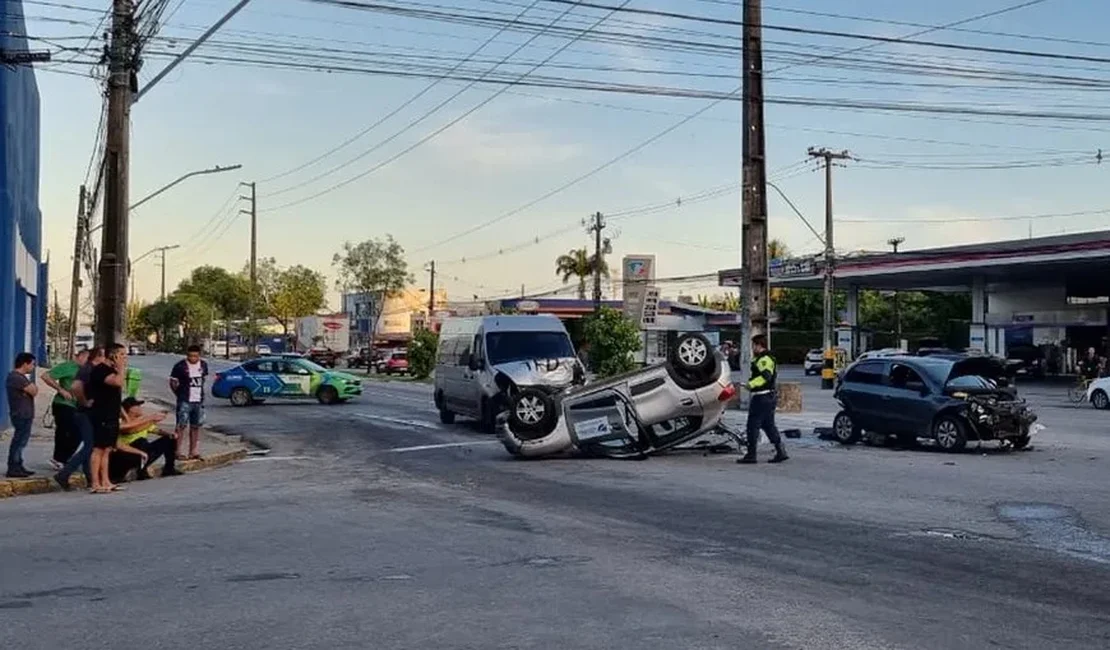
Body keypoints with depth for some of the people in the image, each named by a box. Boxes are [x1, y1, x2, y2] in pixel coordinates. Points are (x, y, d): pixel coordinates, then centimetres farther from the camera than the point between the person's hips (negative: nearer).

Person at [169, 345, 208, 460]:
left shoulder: (204, 365, 5)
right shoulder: (180, 366, -10)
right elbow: (173, 382, -3)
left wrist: (199, 392, 13)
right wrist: (180, 394, 1)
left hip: (199, 401, 6)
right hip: (185, 402, -5)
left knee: (196, 426, 11)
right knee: (181, 426, -7)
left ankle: (193, 452, 20)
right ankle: (177, 452, -4)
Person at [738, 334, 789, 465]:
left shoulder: (764, 359, -15)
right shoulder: (766, 358, 18)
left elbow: (765, 376, -28)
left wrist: (751, 384, -32)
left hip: (761, 398, -11)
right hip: (769, 396, 11)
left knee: (753, 425, -5)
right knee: (769, 425, 13)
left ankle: (751, 455, -2)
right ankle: (781, 451, 10)